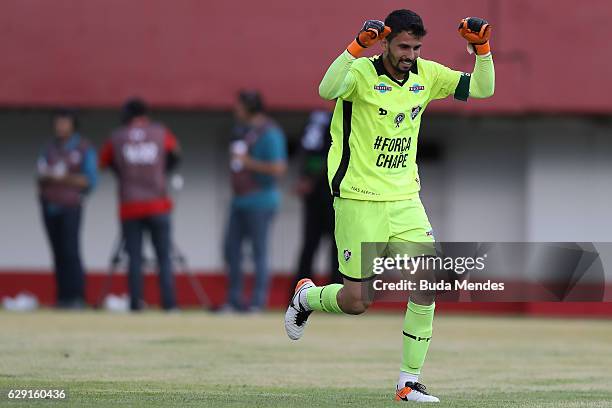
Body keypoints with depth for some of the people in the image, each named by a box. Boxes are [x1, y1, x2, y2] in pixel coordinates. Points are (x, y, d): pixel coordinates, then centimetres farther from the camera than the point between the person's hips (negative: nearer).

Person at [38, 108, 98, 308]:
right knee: (58, 253, 0)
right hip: (49, 207, 4)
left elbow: (90, 181, -6)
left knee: (70, 251, -15)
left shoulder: (84, 149, 0)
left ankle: (77, 297, -16)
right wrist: (47, 176, -10)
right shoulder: (50, 149, 14)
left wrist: (63, 178, -14)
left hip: (70, 207, -4)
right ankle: (63, 298, -1)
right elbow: (42, 177, 13)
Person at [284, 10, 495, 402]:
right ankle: (306, 296, 34)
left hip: (405, 199, 5)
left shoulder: (426, 75, 4)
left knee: (428, 283, -10)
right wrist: (359, 45, -44)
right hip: (359, 199, -5)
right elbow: (327, 90, -36)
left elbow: (482, 89, 5)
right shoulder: (362, 72, -14)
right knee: (357, 302, -1)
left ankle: (409, 381, 0)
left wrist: (482, 46, -10)